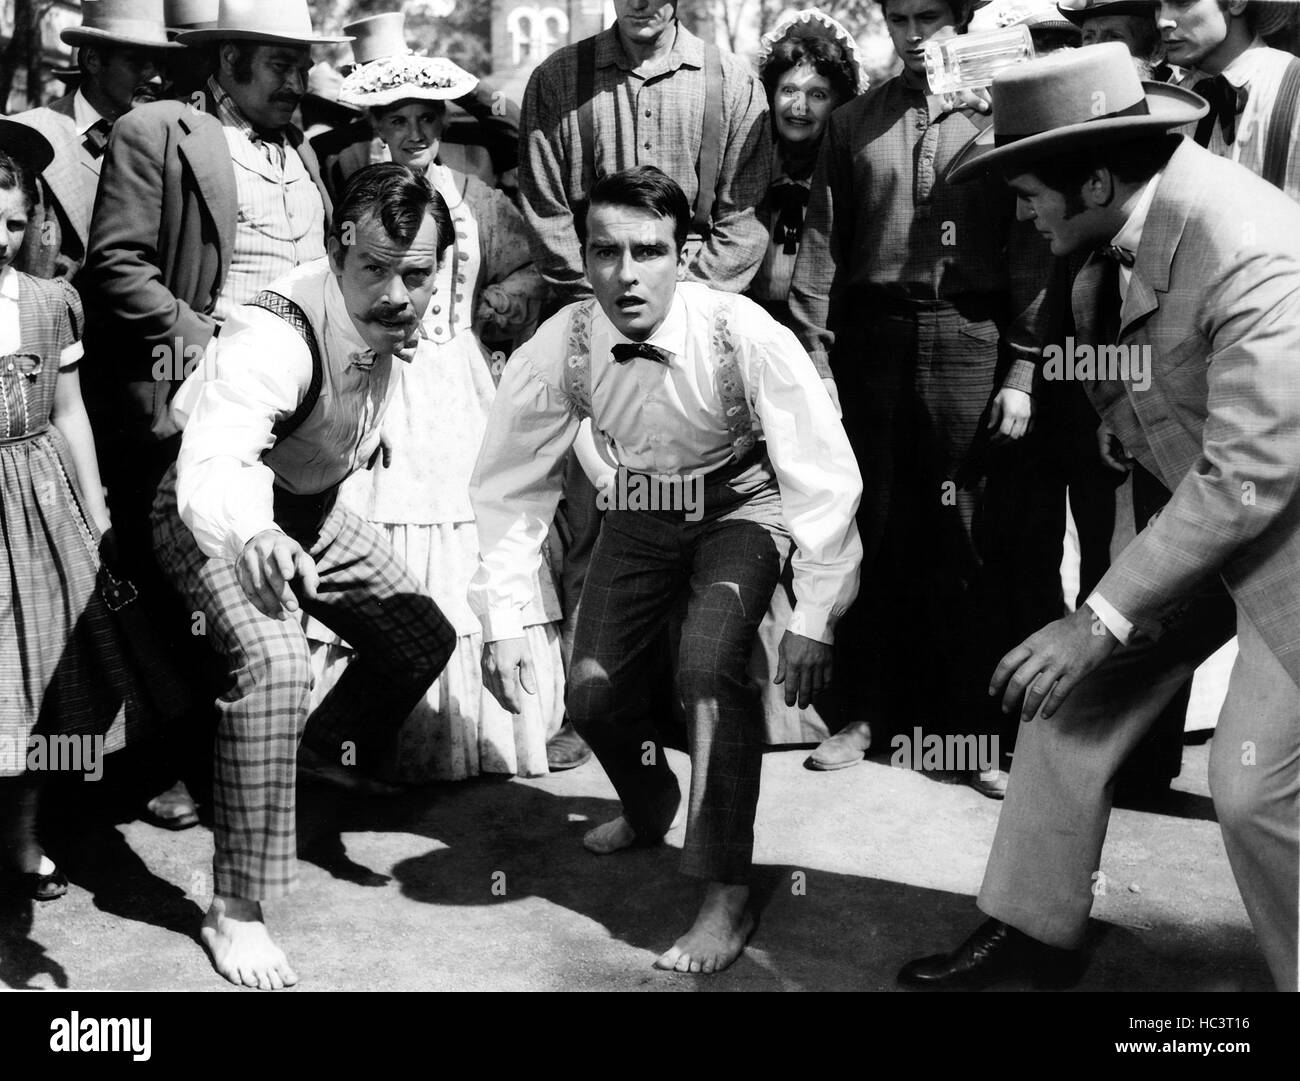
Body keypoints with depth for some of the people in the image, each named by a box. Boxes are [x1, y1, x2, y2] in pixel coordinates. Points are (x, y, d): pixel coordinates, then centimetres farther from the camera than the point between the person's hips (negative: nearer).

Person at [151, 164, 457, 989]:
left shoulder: (401, 317, -16)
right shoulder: (272, 338, -38)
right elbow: (210, 467, -55)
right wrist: (253, 537, -74)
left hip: (314, 506, 8)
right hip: (221, 513, -7)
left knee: (424, 637, 12)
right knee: (276, 663, -30)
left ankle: (330, 750, 43)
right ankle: (235, 908, -18)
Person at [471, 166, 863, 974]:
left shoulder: (745, 336, -30)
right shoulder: (557, 352, -22)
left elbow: (825, 476, -25)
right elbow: (511, 489, -11)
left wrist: (814, 619, -26)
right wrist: (502, 624, -15)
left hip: (741, 506, -3)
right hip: (642, 508, 4)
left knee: (710, 663, -27)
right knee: (592, 690, -2)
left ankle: (729, 896, -11)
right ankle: (650, 806, 36)